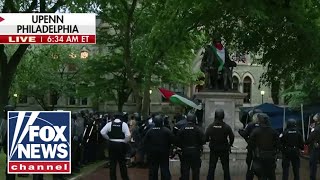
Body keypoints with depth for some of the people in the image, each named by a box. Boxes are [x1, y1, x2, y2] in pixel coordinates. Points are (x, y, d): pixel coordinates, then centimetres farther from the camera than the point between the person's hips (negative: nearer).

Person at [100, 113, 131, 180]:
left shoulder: (110, 124, 1)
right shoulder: (124, 124, -6)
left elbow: (102, 132, -4)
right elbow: (128, 135, -16)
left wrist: (109, 138, 7)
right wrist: (125, 142, 1)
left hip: (112, 144, 2)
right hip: (121, 144, -2)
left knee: (112, 162, 9)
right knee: (122, 163, 9)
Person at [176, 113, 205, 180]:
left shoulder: (182, 129, -3)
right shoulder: (197, 129, -9)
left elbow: (178, 141, -2)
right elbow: (203, 140, -12)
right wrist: (199, 146, 7)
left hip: (185, 151, 1)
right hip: (195, 152, -1)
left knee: (185, 170, 6)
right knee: (195, 169, 8)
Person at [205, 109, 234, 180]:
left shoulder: (210, 126, -9)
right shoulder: (227, 127, -11)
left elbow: (206, 138, -8)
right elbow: (232, 137, -6)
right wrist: (229, 145, 12)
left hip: (213, 150, 1)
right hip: (224, 150, -1)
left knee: (211, 168, 10)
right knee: (226, 168, 10)